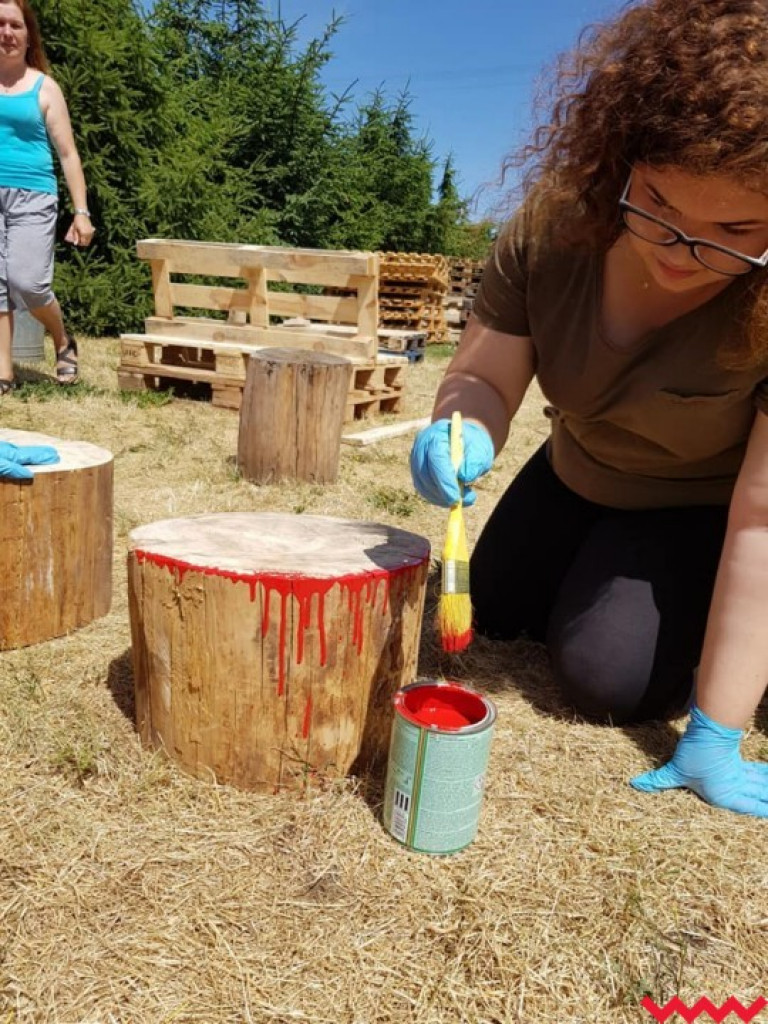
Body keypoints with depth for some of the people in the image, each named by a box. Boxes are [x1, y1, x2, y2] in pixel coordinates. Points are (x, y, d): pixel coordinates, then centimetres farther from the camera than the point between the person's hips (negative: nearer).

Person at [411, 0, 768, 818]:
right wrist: (460, 433, -44)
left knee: (609, 680, -14)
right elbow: (485, 378, -18)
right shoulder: (551, 228, -27)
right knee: (493, 614, 18)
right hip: (580, 476, 5)